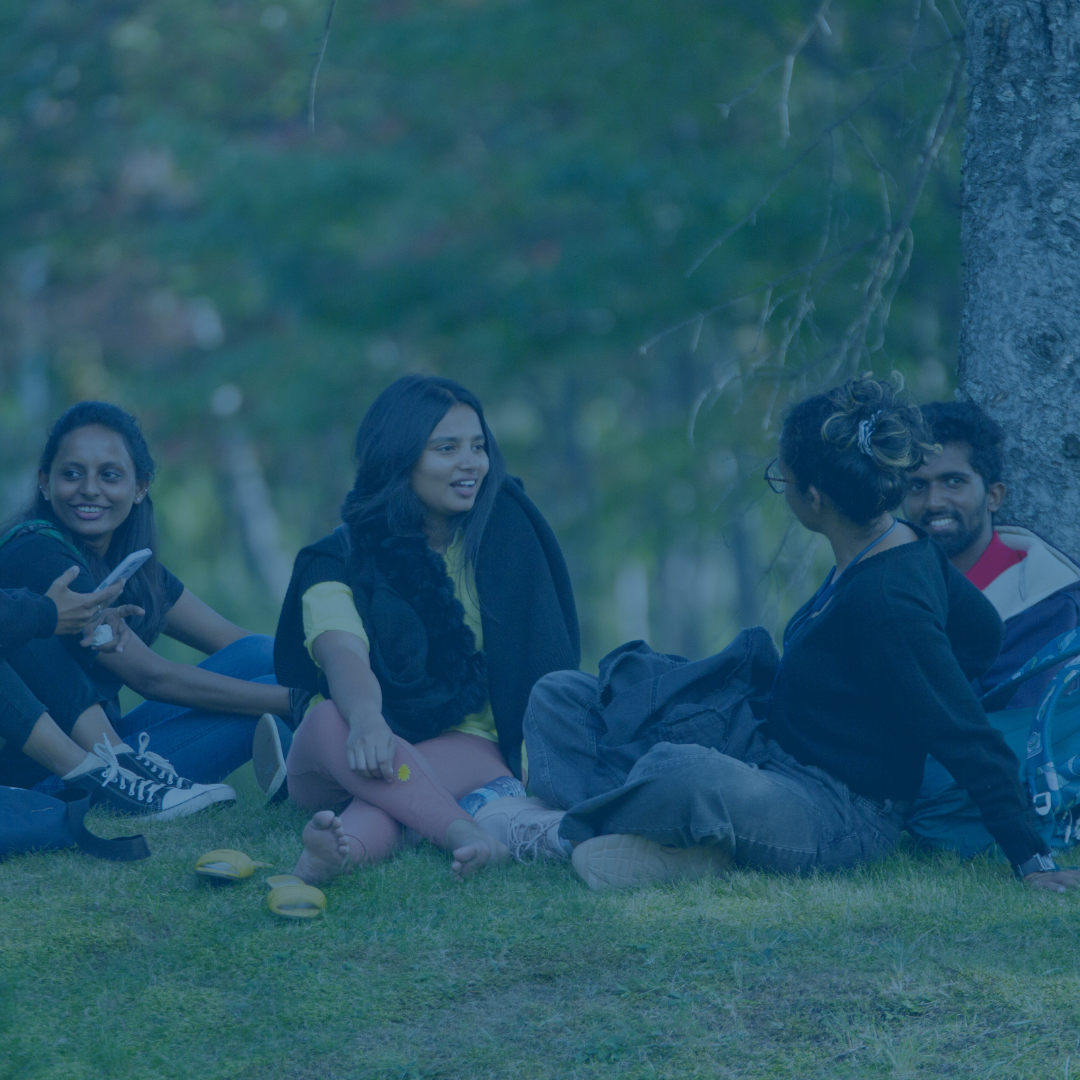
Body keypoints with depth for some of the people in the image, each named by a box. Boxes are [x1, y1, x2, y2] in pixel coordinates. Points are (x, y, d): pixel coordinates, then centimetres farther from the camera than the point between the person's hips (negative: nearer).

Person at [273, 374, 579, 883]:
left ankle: (353, 841, -64)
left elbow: (541, 663, -2)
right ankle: (469, 839, -53)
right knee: (330, 721, -35)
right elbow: (343, 655, -21)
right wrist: (366, 719, -45)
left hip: (464, 744, 0)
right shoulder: (339, 559, 0)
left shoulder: (502, 531, 5)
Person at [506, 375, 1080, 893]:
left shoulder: (888, 604, -25)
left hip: (839, 817, -10)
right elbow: (984, 630, 14)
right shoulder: (903, 547, 2)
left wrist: (1033, 863, -22)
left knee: (679, 771, -43)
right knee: (559, 696, 5)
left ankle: (574, 826, -11)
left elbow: (971, 742, -23)